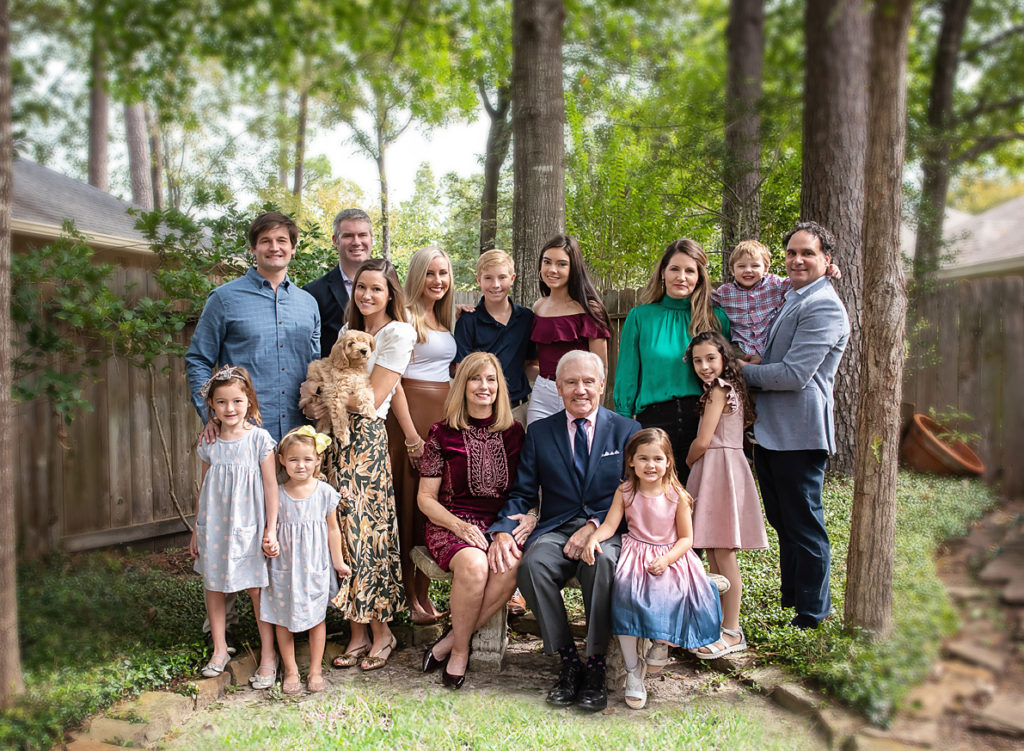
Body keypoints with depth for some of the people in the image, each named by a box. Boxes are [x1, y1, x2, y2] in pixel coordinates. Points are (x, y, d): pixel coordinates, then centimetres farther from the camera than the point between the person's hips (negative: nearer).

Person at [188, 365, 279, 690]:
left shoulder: (259, 439, -8)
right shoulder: (210, 444, 2)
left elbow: (271, 486, -6)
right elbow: (204, 489, 11)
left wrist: (271, 530, -8)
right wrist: (197, 529, 14)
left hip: (248, 527, -4)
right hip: (214, 527, 4)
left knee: (257, 589, 1)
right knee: (213, 587, 13)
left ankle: (268, 654, 14)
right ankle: (219, 649, 30)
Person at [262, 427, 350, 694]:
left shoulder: (325, 492, -4)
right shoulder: (276, 494, -5)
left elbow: (332, 529, 4)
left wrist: (338, 562, 8)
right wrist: (269, 552, 3)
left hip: (315, 566, 0)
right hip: (284, 567, 1)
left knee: (316, 618, 8)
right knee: (283, 619, 7)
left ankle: (315, 671, 21)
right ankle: (291, 672, 21)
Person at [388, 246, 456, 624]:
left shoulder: (443, 319, 16)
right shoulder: (405, 316, -7)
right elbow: (393, 378, -12)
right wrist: (411, 434, -15)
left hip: (443, 415, 7)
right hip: (410, 413, -7)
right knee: (410, 504, -2)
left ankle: (424, 594, 16)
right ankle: (409, 598, 6)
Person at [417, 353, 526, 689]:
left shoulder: (514, 433, 9)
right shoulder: (443, 434, 1)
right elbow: (426, 498, 2)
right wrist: (460, 525, -14)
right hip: (451, 525, -2)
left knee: (510, 567, -32)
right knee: (473, 564, -35)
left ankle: (450, 641, -14)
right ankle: (460, 648, -10)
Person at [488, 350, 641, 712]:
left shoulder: (627, 431, 8)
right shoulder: (539, 432, 12)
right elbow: (522, 494, 8)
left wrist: (594, 526, -16)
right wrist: (503, 532, -13)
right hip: (556, 529, 2)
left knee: (603, 560, -36)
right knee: (532, 563, -31)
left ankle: (595, 666, -21)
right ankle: (568, 661, -15)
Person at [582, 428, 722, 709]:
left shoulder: (677, 496, -2)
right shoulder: (625, 492, 2)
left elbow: (686, 538, -1)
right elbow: (610, 525, -2)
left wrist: (666, 559, -18)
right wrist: (593, 538, -24)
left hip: (670, 556, 0)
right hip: (634, 553, 0)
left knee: (673, 593, -30)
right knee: (625, 592, -29)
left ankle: (662, 642, 8)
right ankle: (633, 669, -15)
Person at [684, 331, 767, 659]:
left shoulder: (718, 390, -12)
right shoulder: (732, 388, 16)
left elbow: (703, 441, -15)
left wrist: (688, 461, 3)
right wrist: (696, 462, 18)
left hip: (718, 469, -10)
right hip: (717, 470, 10)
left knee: (723, 554, -7)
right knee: (714, 553, 12)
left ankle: (732, 633, -2)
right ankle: (721, 622, 19)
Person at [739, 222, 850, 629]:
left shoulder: (823, 307, -14)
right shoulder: (787, 298, 16)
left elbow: (794, 374, -21)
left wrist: (743, 370, -9)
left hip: (798, 433, -9)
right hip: (770, 429, 9)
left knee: (804, 526, 1)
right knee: (783, 523, 19)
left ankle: (812, 615, 14)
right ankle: (789, 601, 33)